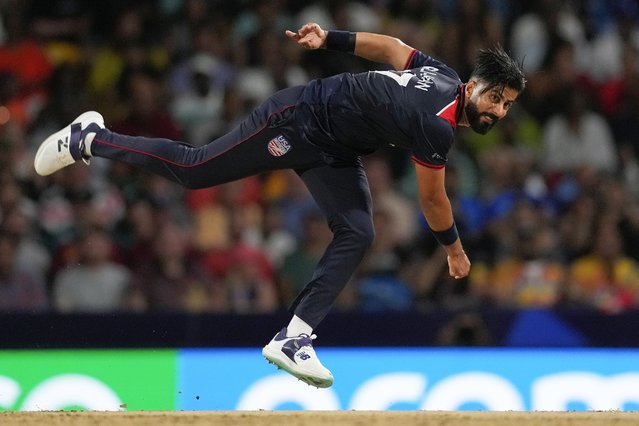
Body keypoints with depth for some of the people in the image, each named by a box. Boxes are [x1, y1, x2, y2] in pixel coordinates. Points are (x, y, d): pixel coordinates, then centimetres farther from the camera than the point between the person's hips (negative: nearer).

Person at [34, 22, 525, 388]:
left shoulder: (442, 74, -4)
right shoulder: (438, 128, -30)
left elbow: (390, 46, 11)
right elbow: (432, 199, -17)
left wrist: (332, 38, 20)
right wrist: (454, 247, -1)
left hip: (332, 151, 9)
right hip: (297, 121, -9)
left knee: (357, 235, -5)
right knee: (192, 169, 0)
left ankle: (293, 339, -3)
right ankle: (90, 139, 20)